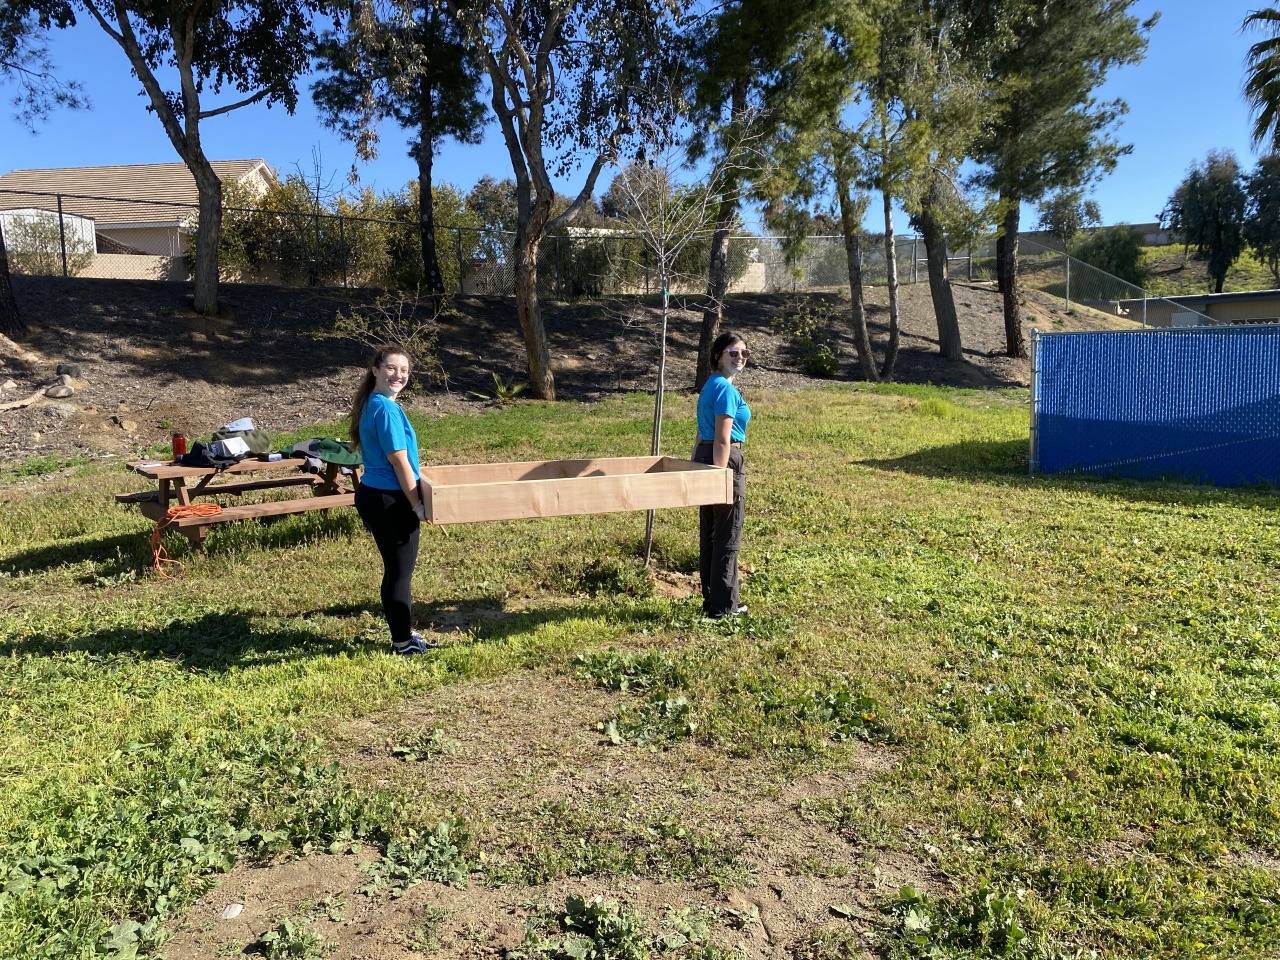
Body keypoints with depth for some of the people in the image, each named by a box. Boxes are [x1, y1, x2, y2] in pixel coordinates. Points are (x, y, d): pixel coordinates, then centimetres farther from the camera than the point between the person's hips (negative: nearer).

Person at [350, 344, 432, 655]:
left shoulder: (371, 404, 12)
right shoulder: (387, 409, -20)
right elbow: (399, 461, -20)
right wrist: (417, 503, -13)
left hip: (373, 494, 10)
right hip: (389, 500, -10)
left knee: (395, 569, 18)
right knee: (401, 571, 2)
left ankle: (403, 634, 30)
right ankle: (403, 642, 13)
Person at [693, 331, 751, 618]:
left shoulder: (710, 386, 15)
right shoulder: (726, 389, -15)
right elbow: (722, 439, -21)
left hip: (704, 457, 10)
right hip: (724, 461, -10)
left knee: (710, 535, 14)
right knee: (727, 537, 0)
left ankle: (712, 600, 24)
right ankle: (724, 606, 7)